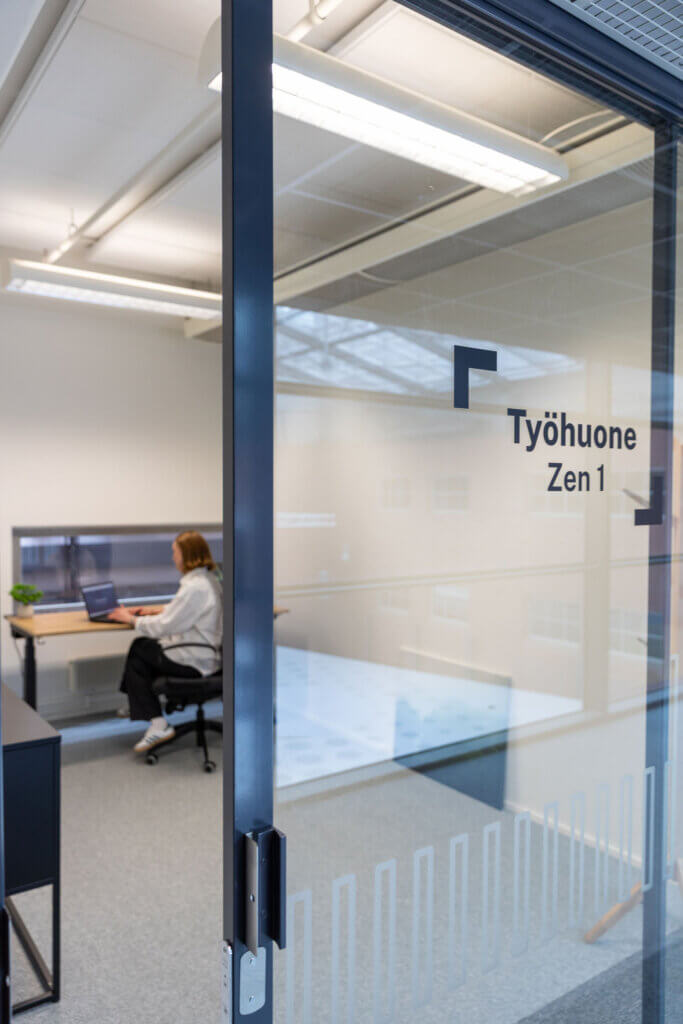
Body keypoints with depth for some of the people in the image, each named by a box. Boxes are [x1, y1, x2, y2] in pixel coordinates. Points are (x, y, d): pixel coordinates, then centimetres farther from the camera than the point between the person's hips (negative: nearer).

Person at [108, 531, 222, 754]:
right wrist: (155, 611, 13)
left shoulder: (195, 587, -22)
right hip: (204, 653, 9)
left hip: (193, 661, -9)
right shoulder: (209, 579, 9)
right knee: (141, 645, 11)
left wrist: (131, 619, -6)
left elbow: (164, 626, -19)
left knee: (138, 650, 5)